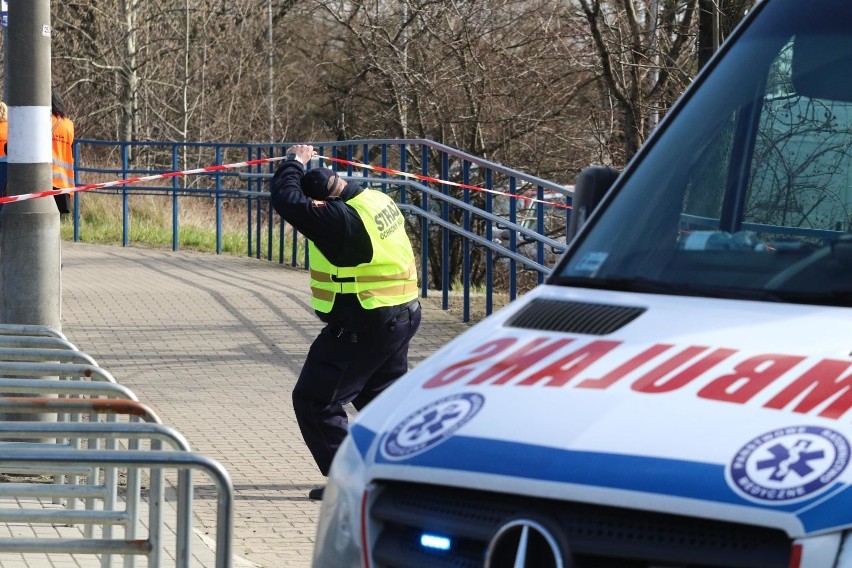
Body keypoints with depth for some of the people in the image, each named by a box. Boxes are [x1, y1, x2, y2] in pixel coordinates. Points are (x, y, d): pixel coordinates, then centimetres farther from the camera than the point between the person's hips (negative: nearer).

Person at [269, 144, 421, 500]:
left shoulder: (340, 219, -26)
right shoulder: (378, 200, 3)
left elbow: (286, 200, -23)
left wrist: (295, 163, -6)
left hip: (362, 327, -10)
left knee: (315, 400, 1)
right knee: (381, 396, 25)